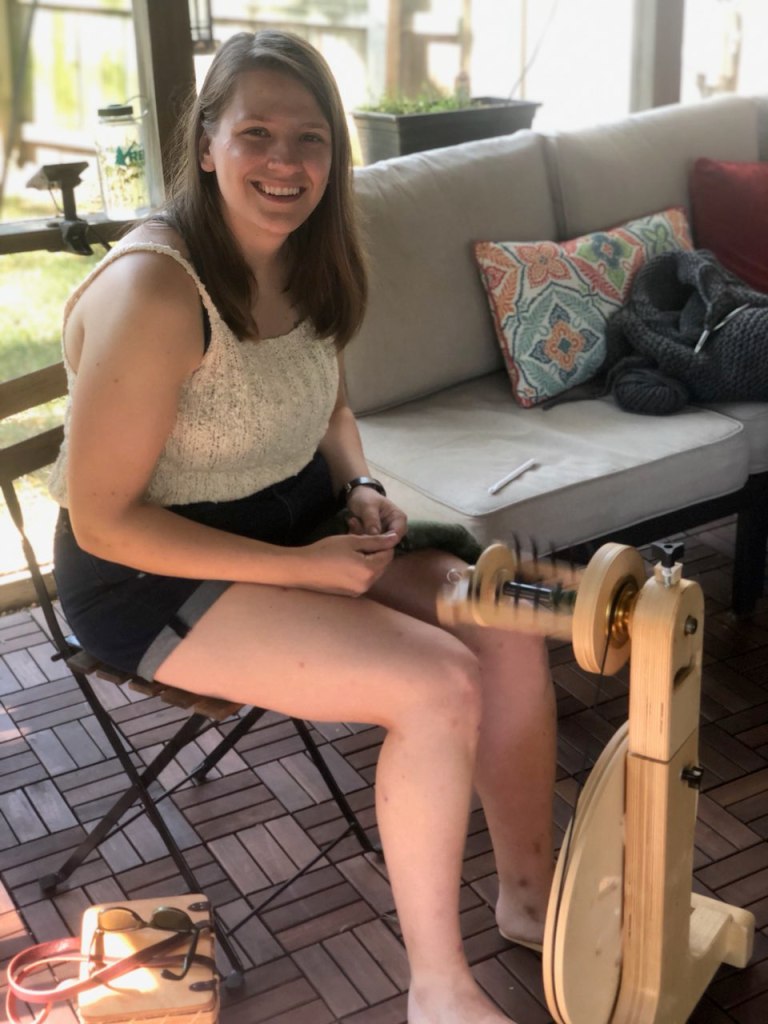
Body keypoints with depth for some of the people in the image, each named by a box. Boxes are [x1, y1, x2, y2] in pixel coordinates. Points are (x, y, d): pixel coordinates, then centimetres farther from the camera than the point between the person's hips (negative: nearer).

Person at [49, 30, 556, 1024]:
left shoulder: (301, 262, 1)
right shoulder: (154, 291, -25)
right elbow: (101, 521, -22)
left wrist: (361, 489, -4)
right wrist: (302, 569, -22)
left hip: (297, 522, 8)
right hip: (154, 575, -8)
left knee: (511, 622, -7)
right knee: (441, 685, -22)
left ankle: (528, 894, 13)